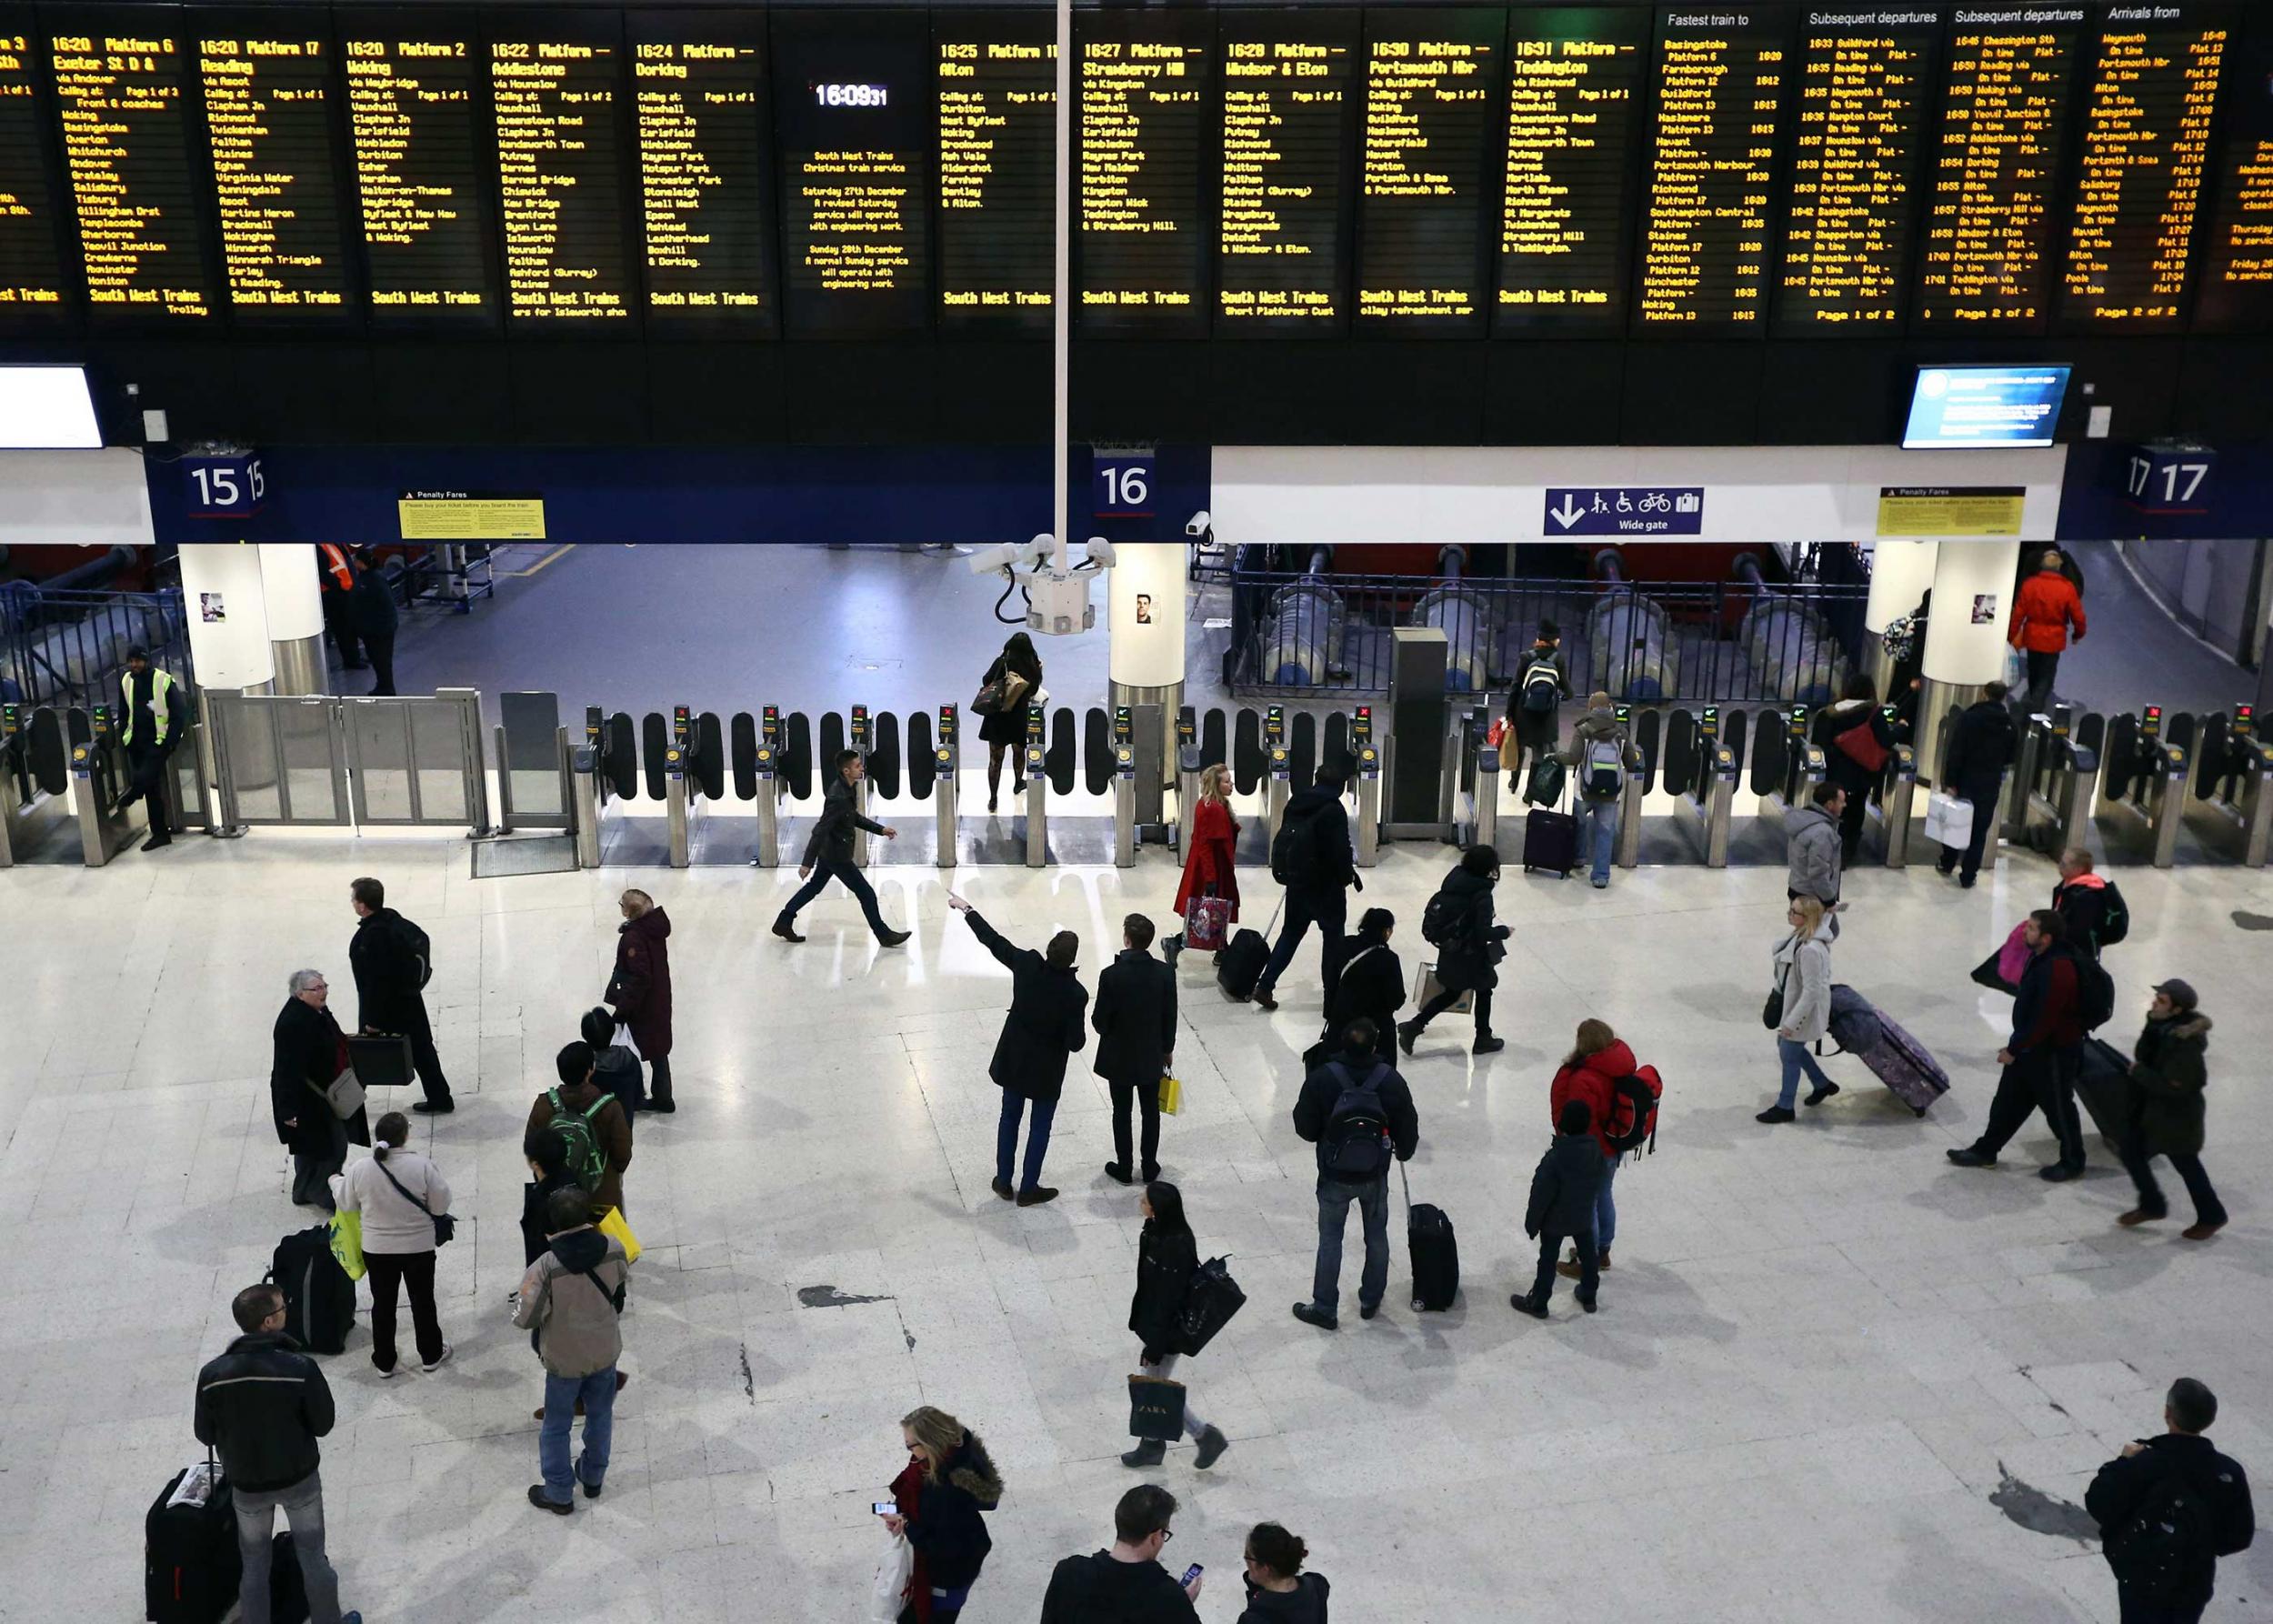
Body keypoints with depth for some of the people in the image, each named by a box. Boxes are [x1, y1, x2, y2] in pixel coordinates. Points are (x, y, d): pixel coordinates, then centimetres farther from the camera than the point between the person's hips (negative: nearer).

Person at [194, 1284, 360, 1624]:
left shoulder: (212, 1374, -18)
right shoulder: (301, 1368, -25)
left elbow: (205, 1434, -5)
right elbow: (323, 1424, -14)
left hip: (246, 1484, 1)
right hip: (299, 1478, -1)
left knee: (254, 1564, 20)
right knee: (312, 1557, 17)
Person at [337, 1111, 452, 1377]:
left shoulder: (360, 1169, -14)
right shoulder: (422, 1166, -21)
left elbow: (346, 1205, 2)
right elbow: (441, 1206, -13)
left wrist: (335, 1182, 23)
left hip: (376, 1249, 2)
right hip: (418, 1248, -1)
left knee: (383, 1305, 19)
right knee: (423, 1302, 18)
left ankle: (384, 1362, 31)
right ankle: (431, 1356, 34)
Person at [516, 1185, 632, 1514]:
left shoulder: (546, 1268, -31)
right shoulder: (613, 1249, -19)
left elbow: (526, 1319, -23)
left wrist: (517, 1311, 0)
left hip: (565, 1360, -3)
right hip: (606, 1351, 3)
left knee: (557, 1426, 19)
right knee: (600, 1416, 25)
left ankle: (558, 1494, 34)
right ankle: (593, 1478, 43)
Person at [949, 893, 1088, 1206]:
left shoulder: (1027, 964, -20)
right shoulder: (1075, 994, -27)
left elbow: (992, 940, -7)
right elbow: (1075, 1043, -21)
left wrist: (966, 910, 6)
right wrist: (1080, 1035, 3)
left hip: (1014, 1059, 4)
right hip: (1047, 1069, -4)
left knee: (1010, 1118, 21)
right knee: (1040, 1127, 16)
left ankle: (1004, 1182, 34)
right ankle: (1029, 1189, 27)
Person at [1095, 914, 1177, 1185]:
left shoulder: (1111, 975, -23)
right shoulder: (1165, 972, -14)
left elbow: (1100, 1021, -16)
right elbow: (1170, 1017, -4)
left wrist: (1100, 1023, 8)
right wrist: (1168, 1048, 11)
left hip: (1119, 1058, -2)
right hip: (1152, 1056, 2)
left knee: (1122, 1113, 14)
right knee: (1151, 1111, 18)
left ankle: (1124, 1169, 26)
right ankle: (1150, 1168, 29)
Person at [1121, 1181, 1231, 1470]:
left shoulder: (1174, 1247, -33)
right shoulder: (1157, 1229, -5)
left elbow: (1168, 1300, -26)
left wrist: (1154, 1347, -19)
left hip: (1168, 1328, -9)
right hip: (1154, 1320, 9)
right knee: (1151, 1384, 21)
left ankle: (1207, 1436, 22)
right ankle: (1152, 1445, 38)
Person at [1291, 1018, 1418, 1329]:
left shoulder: (1321, 1078, -20)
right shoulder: (1391, 1079, -15)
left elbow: (1305, 1128, -11)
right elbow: (1408, 1126, -2)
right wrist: (1403, 1151, 19)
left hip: (1334, 1175, -1)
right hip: (1376, 1175, 2)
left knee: (1330, 1239, 11)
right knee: (1377, 1236, 20)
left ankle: (1325, 1308, 18)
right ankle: (1371, 1301, 33)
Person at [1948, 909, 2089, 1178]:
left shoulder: (2058, 969, -29)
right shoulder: (2039, 957, 2)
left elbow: (2044, 1020, -27)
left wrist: (2014, 1049, -19)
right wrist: (2015, 1045, 15)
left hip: (2054, 1051, -9)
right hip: (2030, 1045, 9)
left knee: (2057, 1107, 9)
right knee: (2008, 1099, 17)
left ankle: (2072, 1161, 28)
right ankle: (1985, 1150, 28)